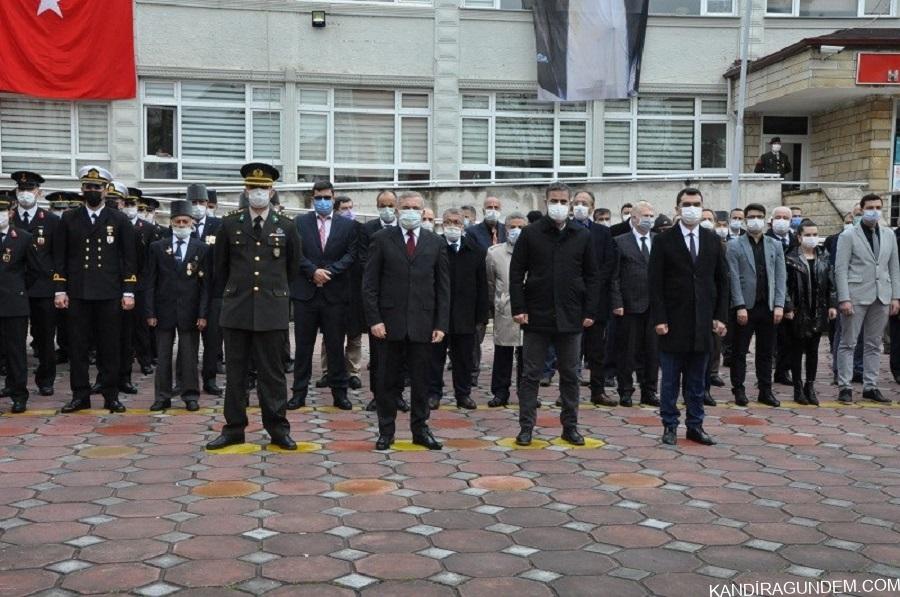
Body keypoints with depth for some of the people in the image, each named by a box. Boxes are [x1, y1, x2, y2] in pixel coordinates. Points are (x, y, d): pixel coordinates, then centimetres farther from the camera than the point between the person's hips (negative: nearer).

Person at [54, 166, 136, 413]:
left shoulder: (119, 220, 6)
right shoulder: (69, 219, 8)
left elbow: (129, 258, 4)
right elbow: (59, 257, 7)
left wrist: (128, 292, -2)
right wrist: (60, 290, 0)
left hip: (109, 294, -1)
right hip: (78, 293, 1)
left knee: (109, 346, 2)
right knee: (77, 346, 3)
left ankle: (111, 395, 10)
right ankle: (80, 395, 11)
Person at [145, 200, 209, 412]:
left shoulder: (202, 249, 3)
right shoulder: (157, 247, 6)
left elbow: (205, 284, 1)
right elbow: (151, 282, 5)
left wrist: (203, 314, -6)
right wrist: (150, 312, -2)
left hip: (189, 311, -1)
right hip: (164, 310, 1)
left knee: (189, 356, 3)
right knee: (163, 356, 6)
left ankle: (190, 396, 12)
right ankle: (162, 396, 13)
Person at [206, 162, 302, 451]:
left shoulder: (286, 227, 4)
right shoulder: (229, 225, 5)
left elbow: (293, 267, 15)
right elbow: (221, 266, 15)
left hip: (272, 310, -1)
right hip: (236, 309, 1)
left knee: (272, 372, 4)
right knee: (235, 372, 7)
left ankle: (278, 429, 12)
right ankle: (234, 428, 15)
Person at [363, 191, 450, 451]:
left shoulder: (436, 243, 8)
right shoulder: (382, 240, 2)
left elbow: (443, 286, 7)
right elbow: (370, 283, 0)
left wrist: (441, 324, 0)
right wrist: (374, 319, -9)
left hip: (423, 323, 2)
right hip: (391, 322, -1)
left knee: (421, 379, 8)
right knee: (388, 380, 5)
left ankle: (420, 429, 19)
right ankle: (386, 430, 15)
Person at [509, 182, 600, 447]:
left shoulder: (582, 236, 6)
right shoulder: (530, 234, 1)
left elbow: (591, 276, 7)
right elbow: (516, 273, 0)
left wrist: (590, 312, 0)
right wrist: (519, 308, -8)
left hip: (570, 317, 2)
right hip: (536, 316, -2)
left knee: (570, 375, 9)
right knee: (531, 374, 3)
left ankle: (570, 426, 19)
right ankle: (526, 427, 9)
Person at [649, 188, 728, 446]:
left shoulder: (713, 240, 9)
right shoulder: (664, 240, -2)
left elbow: (722, 281, 11)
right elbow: (655, 283, -5)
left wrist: (720, 316, 3)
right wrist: (659, 318, -11)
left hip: (702, 321, 3)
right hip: (674, 321, -3)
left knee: (697, 380, 10)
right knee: (670, 379, 3)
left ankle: (695, 426, 17)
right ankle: (670, 426, 11)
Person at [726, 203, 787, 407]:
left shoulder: (775, 245, 12)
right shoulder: (734, 245, 1)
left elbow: (780, 277, 8)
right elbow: (734, 278, -5)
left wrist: (779, 305, -2)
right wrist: (740, 306, -12)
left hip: (768, 306, 3)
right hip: (745, 306, -3)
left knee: (766, 352, 8)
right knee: (740, 351, 2)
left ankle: (765, 391, 15)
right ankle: (738, 390, 10)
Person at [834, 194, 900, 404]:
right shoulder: (848, 236, -2)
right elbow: (840, 269, -6)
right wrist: (844, 298, -14)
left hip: (882, 297, 5)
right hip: (857, 296, -4)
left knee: (874, 345, 9)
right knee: (848, 343, 0)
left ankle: (870, 387, 16)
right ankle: (844, 387, 5)